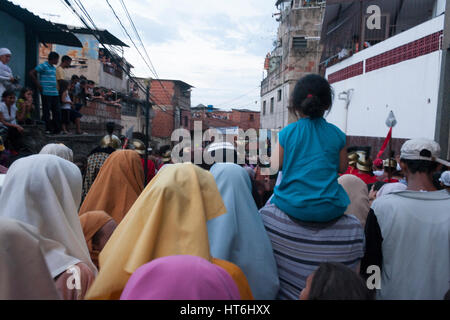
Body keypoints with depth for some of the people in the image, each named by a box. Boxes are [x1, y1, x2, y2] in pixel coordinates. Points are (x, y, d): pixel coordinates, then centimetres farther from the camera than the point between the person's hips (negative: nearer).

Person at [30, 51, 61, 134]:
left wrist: (57, 88, 15)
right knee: (46, 112, -2)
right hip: (46, 93, -7)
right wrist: (38, 85, -10)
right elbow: (31, 73, -9)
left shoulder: (54, 68, 18)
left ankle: (57, 129, 13)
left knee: (57, 112, 7)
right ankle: (47, 129, 5)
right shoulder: (43, 66, -5)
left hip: (55, 93, 8)